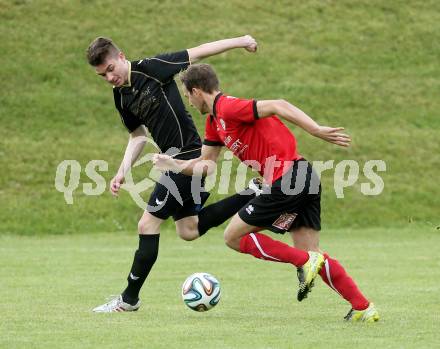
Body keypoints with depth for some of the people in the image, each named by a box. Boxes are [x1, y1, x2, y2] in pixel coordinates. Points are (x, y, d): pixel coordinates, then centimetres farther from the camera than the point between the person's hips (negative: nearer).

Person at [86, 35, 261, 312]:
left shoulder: (150, 69, -15)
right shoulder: (121, 97, 9)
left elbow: (198, 53, -8)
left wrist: (239, 41, -7)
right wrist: (123, 172, 9)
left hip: (188, 157, -9)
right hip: (176, 161, 9)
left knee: (148, 225, -5)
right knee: (189, 230, 15)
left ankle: (129, 299, 3)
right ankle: (252, 196, 19)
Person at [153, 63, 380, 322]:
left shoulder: (228, 108, -11)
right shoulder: (215, 121, 20)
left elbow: (277, 106, -21)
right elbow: (206, 165, 30)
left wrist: (318, 131, -27)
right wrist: (173, 164, 27)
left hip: (286, 179, -10)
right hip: (304, 177, 10)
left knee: (234, 237, 2)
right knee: (312, 253, 10)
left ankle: (305, 261, -7)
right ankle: (363, 308, 4)